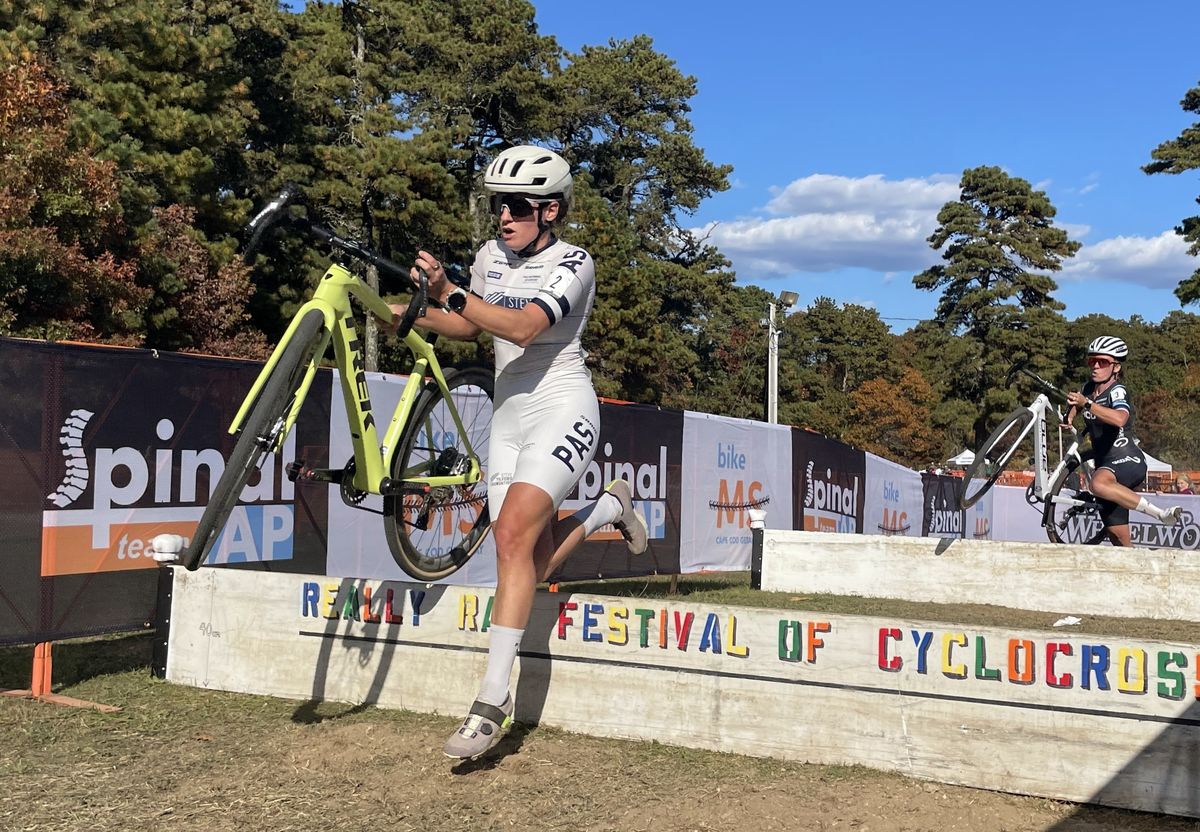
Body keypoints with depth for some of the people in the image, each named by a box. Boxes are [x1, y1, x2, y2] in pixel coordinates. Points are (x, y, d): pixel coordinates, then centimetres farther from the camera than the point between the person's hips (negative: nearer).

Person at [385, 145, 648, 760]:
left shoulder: (573, 262, -11)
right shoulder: (492, 255, 8)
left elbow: (525, 328, -27)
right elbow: (467, 327, 19)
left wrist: (449, 292, -35)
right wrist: (413, 316, 1)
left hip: (561, 406, -7)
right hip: (509, 412, 7)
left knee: (512, 535, -24)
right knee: (531, 565, 5)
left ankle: (492, 701, -21)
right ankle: (610, 508, 35)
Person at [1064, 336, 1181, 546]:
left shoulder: (1117, 391, -12)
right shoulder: (1088, 388, 8)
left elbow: (1119, 419, -34)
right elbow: (1077, 405, 32)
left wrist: (1087, 404, -43)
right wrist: (1069, 417, 11)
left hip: (1128, 460, -7)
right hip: (1105, 464, 7)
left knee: (1099, 484, -40)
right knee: (1117, 534, 4)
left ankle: (1160, 513, -32)